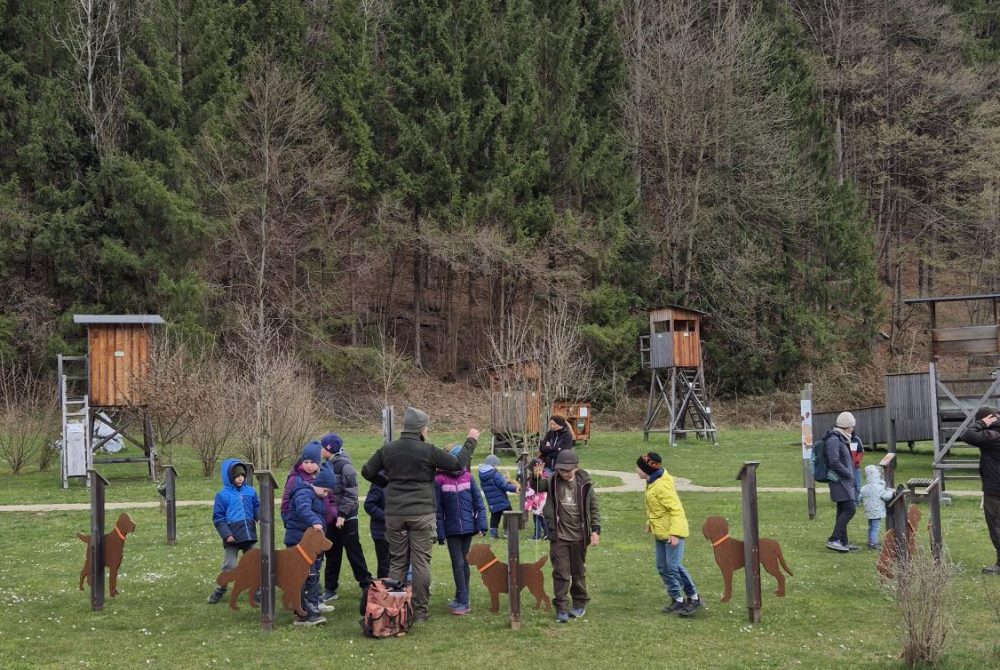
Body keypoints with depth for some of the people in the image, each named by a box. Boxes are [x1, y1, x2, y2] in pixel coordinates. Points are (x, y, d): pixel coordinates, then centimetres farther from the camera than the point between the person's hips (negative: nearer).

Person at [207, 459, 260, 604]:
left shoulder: (250, 491, 4)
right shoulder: (223, 495, -6)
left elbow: (257, 508, 10)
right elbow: (218, 517, -5)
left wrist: (261, 515, -14)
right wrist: (226, 534, -13)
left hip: (249, 535, 3)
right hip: (232, 537, -3)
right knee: (229, 565, 2)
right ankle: (220, 589, 18)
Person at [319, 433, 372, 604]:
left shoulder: (345, 466, -13)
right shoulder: (329, 466, 10)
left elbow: (350, 494, -17)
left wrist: (342, 515, -20)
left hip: (346, 519, -8)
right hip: (332, 518, 8)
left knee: (354, 553, -1)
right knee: (332, 554, 11)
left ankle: (366, 585, 9)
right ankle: (330, 589, 17)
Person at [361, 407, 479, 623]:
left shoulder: (387, 449, 4)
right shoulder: (428, 450, -9)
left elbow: (367, 471, 12)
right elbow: (458, 464, -3)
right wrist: (471, 441, 10)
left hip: (394, 514, 4)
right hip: (421, 515, -4)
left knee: (397, 562, 10)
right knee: (421, 562, 2)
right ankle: (419, 611, 4)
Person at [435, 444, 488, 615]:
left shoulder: (467, 477, 1)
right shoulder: (440, 480, -8)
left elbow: (478, 502, 3)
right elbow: (437, 509, -6)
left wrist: (481, 524, -3)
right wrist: (440, 532, -8)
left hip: (468, 527, 3)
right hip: (452, 529, -2)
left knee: (464, 563, 11)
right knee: (458, 564, -2)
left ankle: (461, 599, 20)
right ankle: (463, 601, 1)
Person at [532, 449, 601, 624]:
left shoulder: (584, 483, -4)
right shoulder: (552, 481, -4)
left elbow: (594, 508, 1)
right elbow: (537, 487, -13)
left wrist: (595, 530, -6)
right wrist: (536, 477, -34)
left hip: (579, 536, 1)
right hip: (558, 536, -1)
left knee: (578, 571, 15)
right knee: (560, 572, -2)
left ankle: (580, 603, 30)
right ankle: (561, 608, 4)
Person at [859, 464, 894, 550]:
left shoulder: (864, 488, 3)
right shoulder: (879, 488, -16)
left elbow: (861, 498, 10)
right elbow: (886, 497, -11)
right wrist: (890, 491, 7)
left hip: (868, 512, 7)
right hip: (877, 512, -7)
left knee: (870, 527, 17)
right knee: (875, 527, -3)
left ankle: (870, 542, 24)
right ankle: (873, 543, -4)